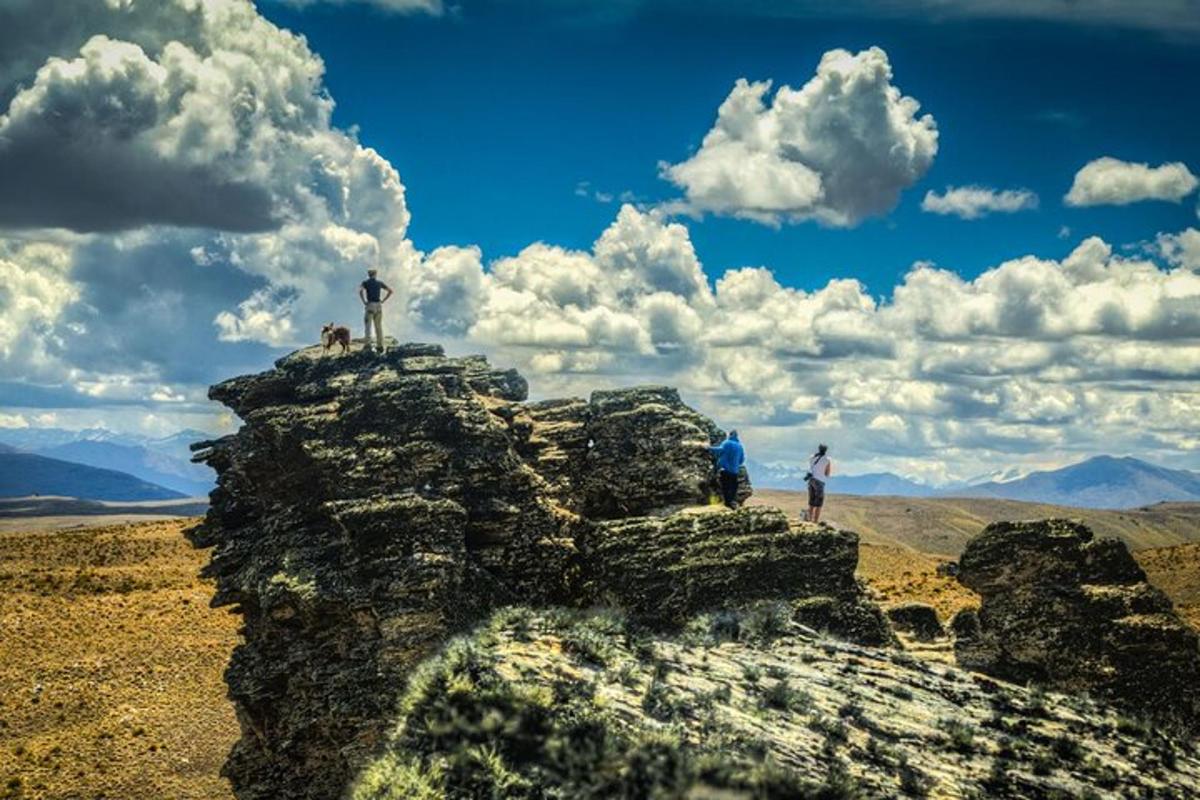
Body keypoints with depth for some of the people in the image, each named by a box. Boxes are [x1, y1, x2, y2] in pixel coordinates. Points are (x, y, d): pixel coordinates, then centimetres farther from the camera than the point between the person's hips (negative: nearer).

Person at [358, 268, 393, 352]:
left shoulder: (365, 282, 3)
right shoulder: (380, 283, 13)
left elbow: (360, 291, -18)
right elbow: (390, 290, 12)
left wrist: (364, 301, -9)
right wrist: (383, 301, 11)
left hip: (370, 305, -3)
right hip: (378, 306, 3)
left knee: (368, 326, -6)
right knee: (379, 326, 7)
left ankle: (368, 345, -19)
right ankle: (380, 346, 4)